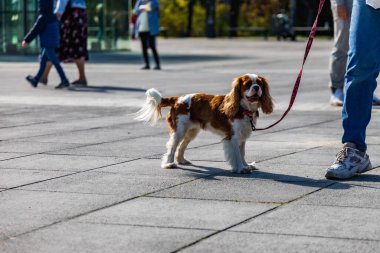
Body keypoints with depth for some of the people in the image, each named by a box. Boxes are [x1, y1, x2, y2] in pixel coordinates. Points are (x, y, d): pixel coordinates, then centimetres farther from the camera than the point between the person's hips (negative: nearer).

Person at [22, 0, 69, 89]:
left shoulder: (43, 18, -16)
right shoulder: (53, 17, 10)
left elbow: (35, 30, -13)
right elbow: (58, 28, 19)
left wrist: (26, 40, -5)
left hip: (47, 44, -9)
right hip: (53, 43, 9)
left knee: (55, 62, -8)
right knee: (42, 61, 16)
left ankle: (64, 81, -10)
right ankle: (35, 80, 25)